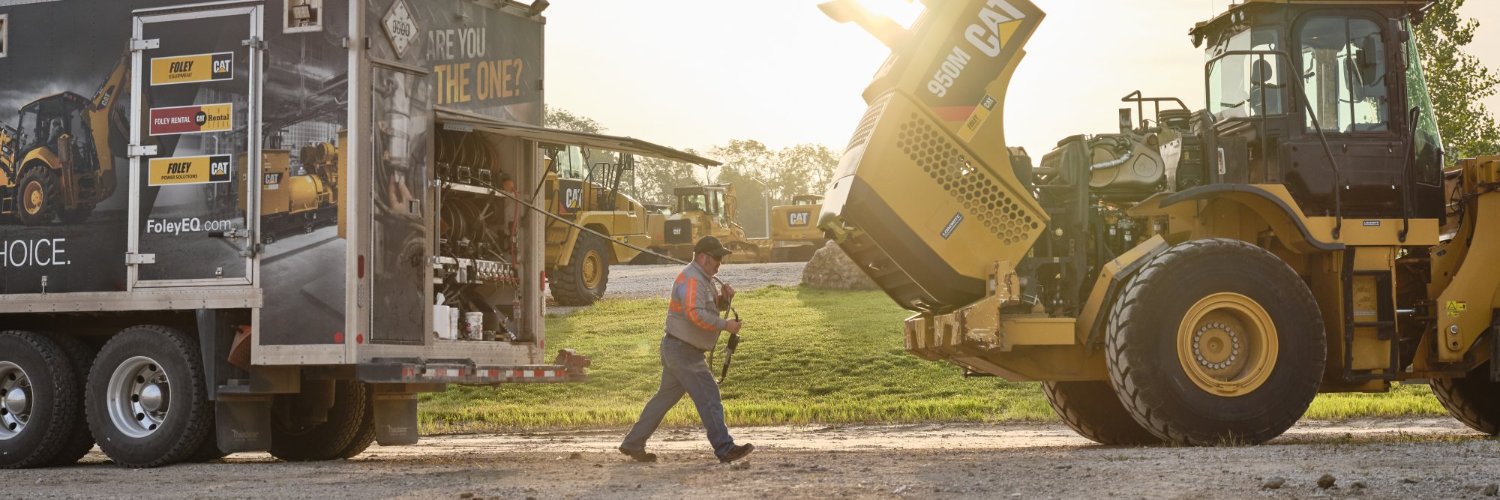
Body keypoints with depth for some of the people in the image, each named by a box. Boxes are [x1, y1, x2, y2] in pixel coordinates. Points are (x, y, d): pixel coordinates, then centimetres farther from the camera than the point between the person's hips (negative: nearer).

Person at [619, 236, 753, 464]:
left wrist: (723, 297, 2)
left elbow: (710, 306, 22)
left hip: (678, 350, 11)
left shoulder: (703, 278, 16)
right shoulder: (691, 279, -19)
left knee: (666, 396, 15)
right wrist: (725, 325, -26)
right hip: (683, 350, -11)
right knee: (708, 396, -10)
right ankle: (725, 449, -10)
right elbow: (696, 314, -31)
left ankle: (633, 443, 20)